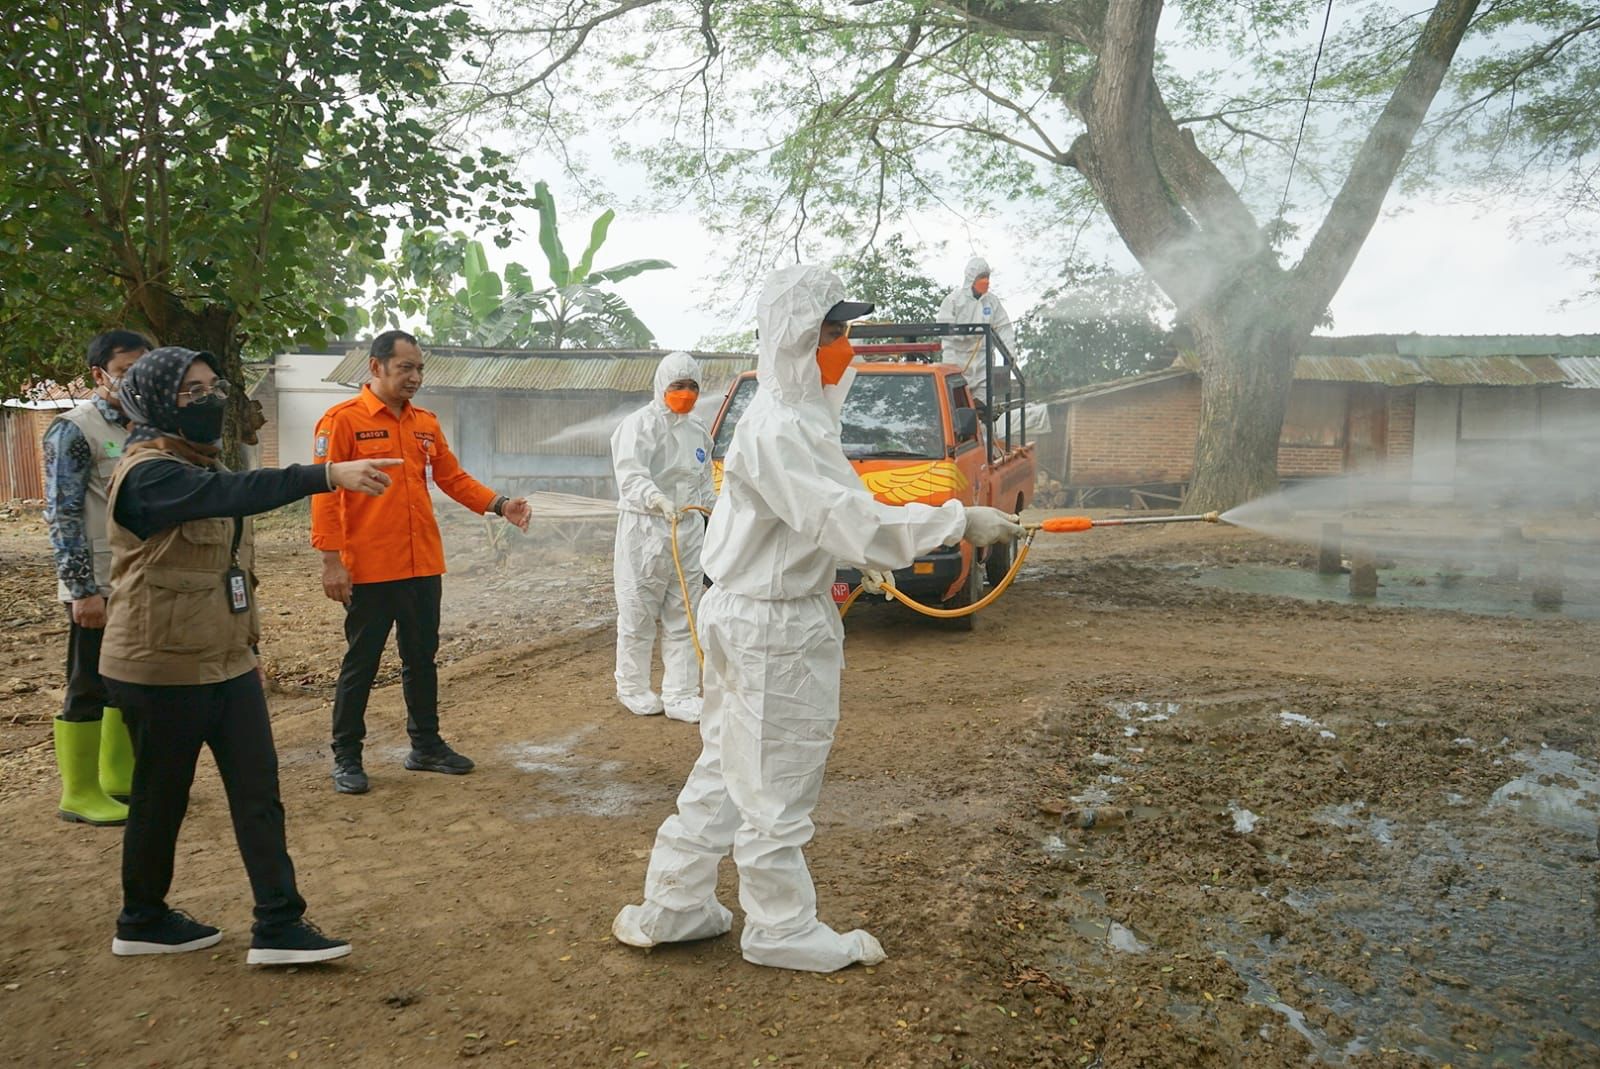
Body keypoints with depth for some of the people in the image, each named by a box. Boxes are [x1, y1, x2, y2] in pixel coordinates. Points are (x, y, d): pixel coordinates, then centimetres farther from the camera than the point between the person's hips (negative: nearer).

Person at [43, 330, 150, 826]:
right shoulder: (73, 430, -11)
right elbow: (63, 515, -14)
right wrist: (83, 590, -18)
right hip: (98, 585, -7)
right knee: (89, 689, 1)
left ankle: (118, 776, 28)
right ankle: (79, 794, 12)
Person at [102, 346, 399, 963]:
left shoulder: (201, 466, 13)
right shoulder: (148, 474, -18)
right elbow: (235, 493, -37)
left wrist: (246, 642, 23)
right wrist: (331, 475, -48)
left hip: (226, 663, 8)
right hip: (164, 671, -8)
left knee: (258, 791, 3)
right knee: (161, 798, 8)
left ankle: (278, 927, 7)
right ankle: (141, 923, 29)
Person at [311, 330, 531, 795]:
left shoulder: (426, 423, 10)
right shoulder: (343, 420, -7)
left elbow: (454, 478, 13)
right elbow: (325, 494, -11)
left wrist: (500, 505, -2)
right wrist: (331, 561, -15)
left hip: (424, 566, 6)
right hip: (370, 570, -5)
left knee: (422, 659, 15)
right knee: (361, 664, 5)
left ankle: (426, 746, 28)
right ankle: (346, 756, 19)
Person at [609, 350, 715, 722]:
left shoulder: (698, 430, 13)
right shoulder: (640, 425, -11)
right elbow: (630, 476, -27)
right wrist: (657, 500, -44)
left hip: (688, 530, 7)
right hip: (644, 528, -7)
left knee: (682, 619, 9)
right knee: (638, 616, 3)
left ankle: (680, 696, 16)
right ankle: (633, 689, 20)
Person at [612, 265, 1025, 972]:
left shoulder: (795, 416, 11)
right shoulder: (779, 430, -22)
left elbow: (829, 515, 18)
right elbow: (851, 523, -28)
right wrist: (960, 521, -24)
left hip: (751, 615, 10)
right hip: (774, 628, -10)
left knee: (727, 769, 19)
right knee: (775, 786, 5)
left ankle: (670, 910, 31)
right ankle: (783, 931, 23)